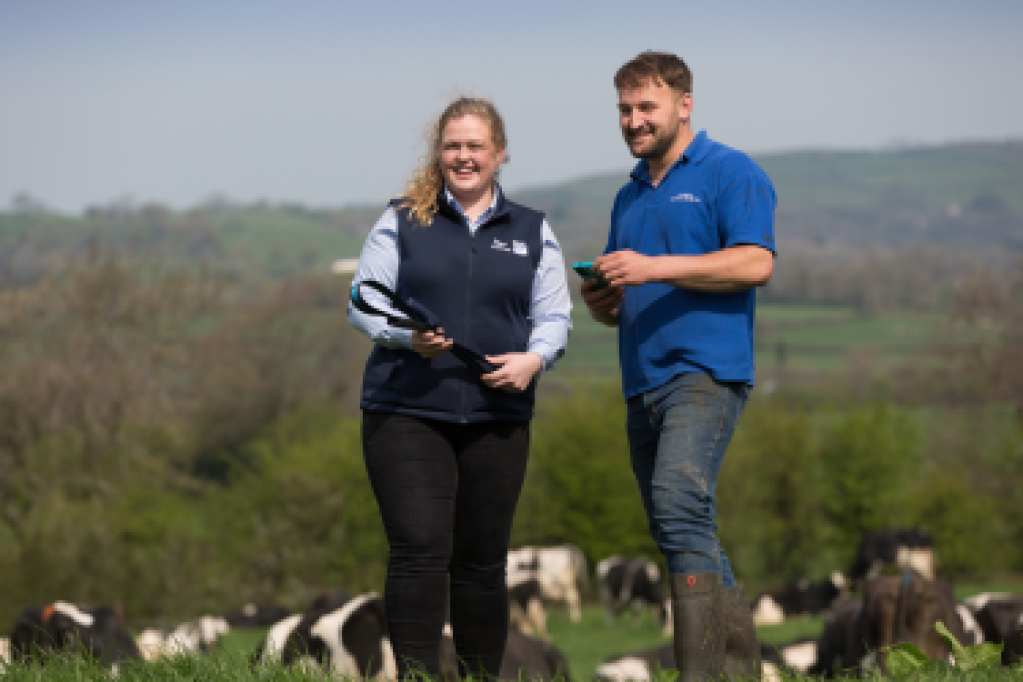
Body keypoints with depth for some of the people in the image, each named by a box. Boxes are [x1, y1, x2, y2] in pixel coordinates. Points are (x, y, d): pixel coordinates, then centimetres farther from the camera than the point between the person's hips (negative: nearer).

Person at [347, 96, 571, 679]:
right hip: (406, 413, -2)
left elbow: (555, 317, 10)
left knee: (482, 563, 5)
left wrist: (533, 358, -11)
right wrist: (406, 335, -16)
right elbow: (363, 303, 4)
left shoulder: (532, 232, 14)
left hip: (497, 418, 2)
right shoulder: (402, 222, 8)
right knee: (419, 552, -13)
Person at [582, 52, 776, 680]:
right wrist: (603, 302, 5)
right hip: (643, 381, 9)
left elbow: (756, 264, -15)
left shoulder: (731, 174, 0)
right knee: (682, 532, 8)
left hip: (705, 369, -9)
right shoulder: (630, 196, 24)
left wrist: (655, 268, -20)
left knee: (680, 505, -25)